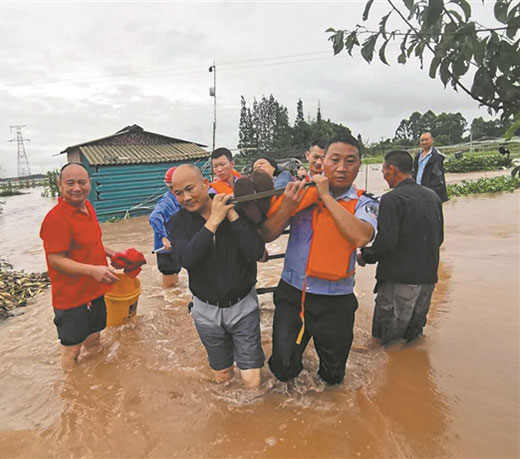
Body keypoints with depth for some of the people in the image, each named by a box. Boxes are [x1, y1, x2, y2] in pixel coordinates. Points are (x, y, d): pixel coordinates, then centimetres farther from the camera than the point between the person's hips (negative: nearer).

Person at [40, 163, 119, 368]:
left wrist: (111, 253, 9)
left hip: (94, 291, 8)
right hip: (71, 298, -8)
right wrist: (93, 270, -33)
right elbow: (56, 260, -23)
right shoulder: (56, 218, -22)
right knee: (71, 351, 11)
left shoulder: (87, 206, 4)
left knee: (94, 341, 25)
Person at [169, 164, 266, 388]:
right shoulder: (178, 222, -7)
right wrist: (214, 221, -27)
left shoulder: (237, 209, -11)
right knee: (222, 377, 19)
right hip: (207, 310, 2)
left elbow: (256, 252, -24)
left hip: (242, 306, -1)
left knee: (252, 381, 1)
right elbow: (187, 260, -26)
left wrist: (232, 215, -26)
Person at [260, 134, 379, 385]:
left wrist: (326, 196, -19)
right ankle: (292, 351, 35)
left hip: (336, 301, 0)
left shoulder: (364, 202, -3)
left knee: (333, 377, 16)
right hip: (292, 294, 0)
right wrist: (286, 209, -22)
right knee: (284, 371, 2)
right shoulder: (301, 192, -2)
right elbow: (266, 235, -4)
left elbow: (360, 237, -26)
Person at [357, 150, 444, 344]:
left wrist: (365, 256, -4)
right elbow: (439, 238, 15)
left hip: (400, 280, -8)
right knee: (413, 338, 22)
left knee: (386, 340, 5)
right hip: (428, 277, 8)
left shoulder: (392, 199, -15)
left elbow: (386, 242, -21)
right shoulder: (433, 197, 8)